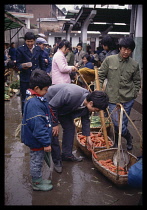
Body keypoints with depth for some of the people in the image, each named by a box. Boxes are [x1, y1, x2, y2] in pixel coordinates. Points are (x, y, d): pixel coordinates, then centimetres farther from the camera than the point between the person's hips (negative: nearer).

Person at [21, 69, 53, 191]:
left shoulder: (33, 98, 4)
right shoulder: (34, 104, -30)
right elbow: (38, 126, -30)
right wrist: (46, 142, -23)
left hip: (37, 139, 10)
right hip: (36, 140, -10)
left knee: (38, 160, 23)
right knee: (37, 161, 9)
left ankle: (38, 179, 41)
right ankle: (37, 183, 28)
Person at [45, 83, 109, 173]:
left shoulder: (87, 104, -17)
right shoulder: (71, 94, -42)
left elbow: (85, 119, 2)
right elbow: (52, 105, -30)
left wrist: (88, 137, 6)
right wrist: (55, 124, -21)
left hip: (63, 108, 7)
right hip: (50, 104, -7)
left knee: (70, 128, 5)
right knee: (54, 132, -9)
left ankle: (67, 154, 21)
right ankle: (57, 161, 5)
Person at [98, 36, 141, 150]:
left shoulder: (135, 64, 2)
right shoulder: (109, 60, -2)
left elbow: (137, 81, 14)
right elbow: (100, 75, 4)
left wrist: (135, 93, 6)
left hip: (128, 99, 1)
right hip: (112, 98, -1)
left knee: (124, 122, 9)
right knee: (117, 122, -6)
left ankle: (117, 141, 35)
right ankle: (128, 137, 24)